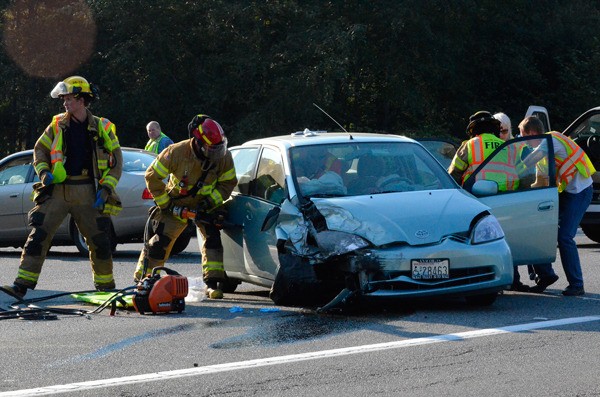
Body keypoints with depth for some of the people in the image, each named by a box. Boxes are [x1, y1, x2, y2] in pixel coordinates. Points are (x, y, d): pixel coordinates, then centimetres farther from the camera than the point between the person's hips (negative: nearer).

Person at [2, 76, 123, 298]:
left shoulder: (102, 128, 4)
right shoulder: (57, 125, 8)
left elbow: (116, 161, 5)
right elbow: (39, 150, 17)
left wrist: (106, 189, -6)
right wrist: (43, 171, -2)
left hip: (88, 194, -1)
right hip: (57, 190, 1)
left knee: (99, 240, 2)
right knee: (39, 234, -10)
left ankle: (106, 286, 21)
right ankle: (22, 285, -11)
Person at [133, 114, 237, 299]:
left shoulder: (224, 157, -20)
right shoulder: (176, 153, -27)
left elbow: (228, 183, -5)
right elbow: (152, 176, -15)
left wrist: (212, 201, -19)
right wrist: (164, 203, -14)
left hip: (205, 206, 2)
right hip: (176, 205, -2)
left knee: (213, 239, -15)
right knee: (159, 241, -5)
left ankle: (213, 284, -10)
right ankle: (141, 280, 8)